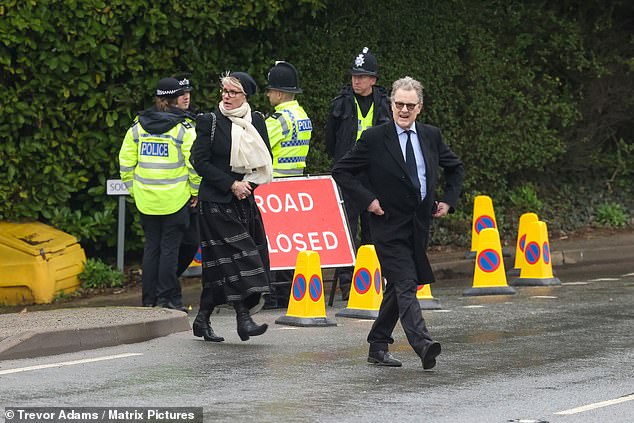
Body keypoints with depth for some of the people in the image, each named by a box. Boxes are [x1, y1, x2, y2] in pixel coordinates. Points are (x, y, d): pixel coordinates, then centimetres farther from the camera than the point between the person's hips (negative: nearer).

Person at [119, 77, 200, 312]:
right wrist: (195, 191, 0)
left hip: (146, 200, 4)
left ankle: (149, 299, 13)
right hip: (175, 199, -4)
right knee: (170, 248, 1)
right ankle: (168, 298, 0)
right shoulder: (183, 128, -8)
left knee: (151, 246, 11)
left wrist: (133, 188, 16)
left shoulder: (138, 127, 5)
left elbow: (126, 161, 6)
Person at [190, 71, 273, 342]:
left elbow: (266, 160, 13)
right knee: (236, 253, -16)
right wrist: (231, 184, -13)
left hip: (245, 198, 4)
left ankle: (203, 320, 12)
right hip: (217, 200, -4)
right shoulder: (209, 122, -2)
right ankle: (243, 317, -20)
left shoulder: (256, 121, 10)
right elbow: (200, 162, -7)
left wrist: (250, 182, -5)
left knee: (219, 264, 4)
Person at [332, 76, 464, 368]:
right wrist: (367, 199, -10)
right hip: (390, 226, -5)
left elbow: (455, 167, 23)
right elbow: (341, 171, -2)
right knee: (406, 285, -17)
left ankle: (378, 348, 22)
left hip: (420, 224, 5)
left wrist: (449, 200, 11)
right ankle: (422, 344, -31)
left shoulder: (431, 136, 7)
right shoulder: (374, 138, -6)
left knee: (398, 287, 12)